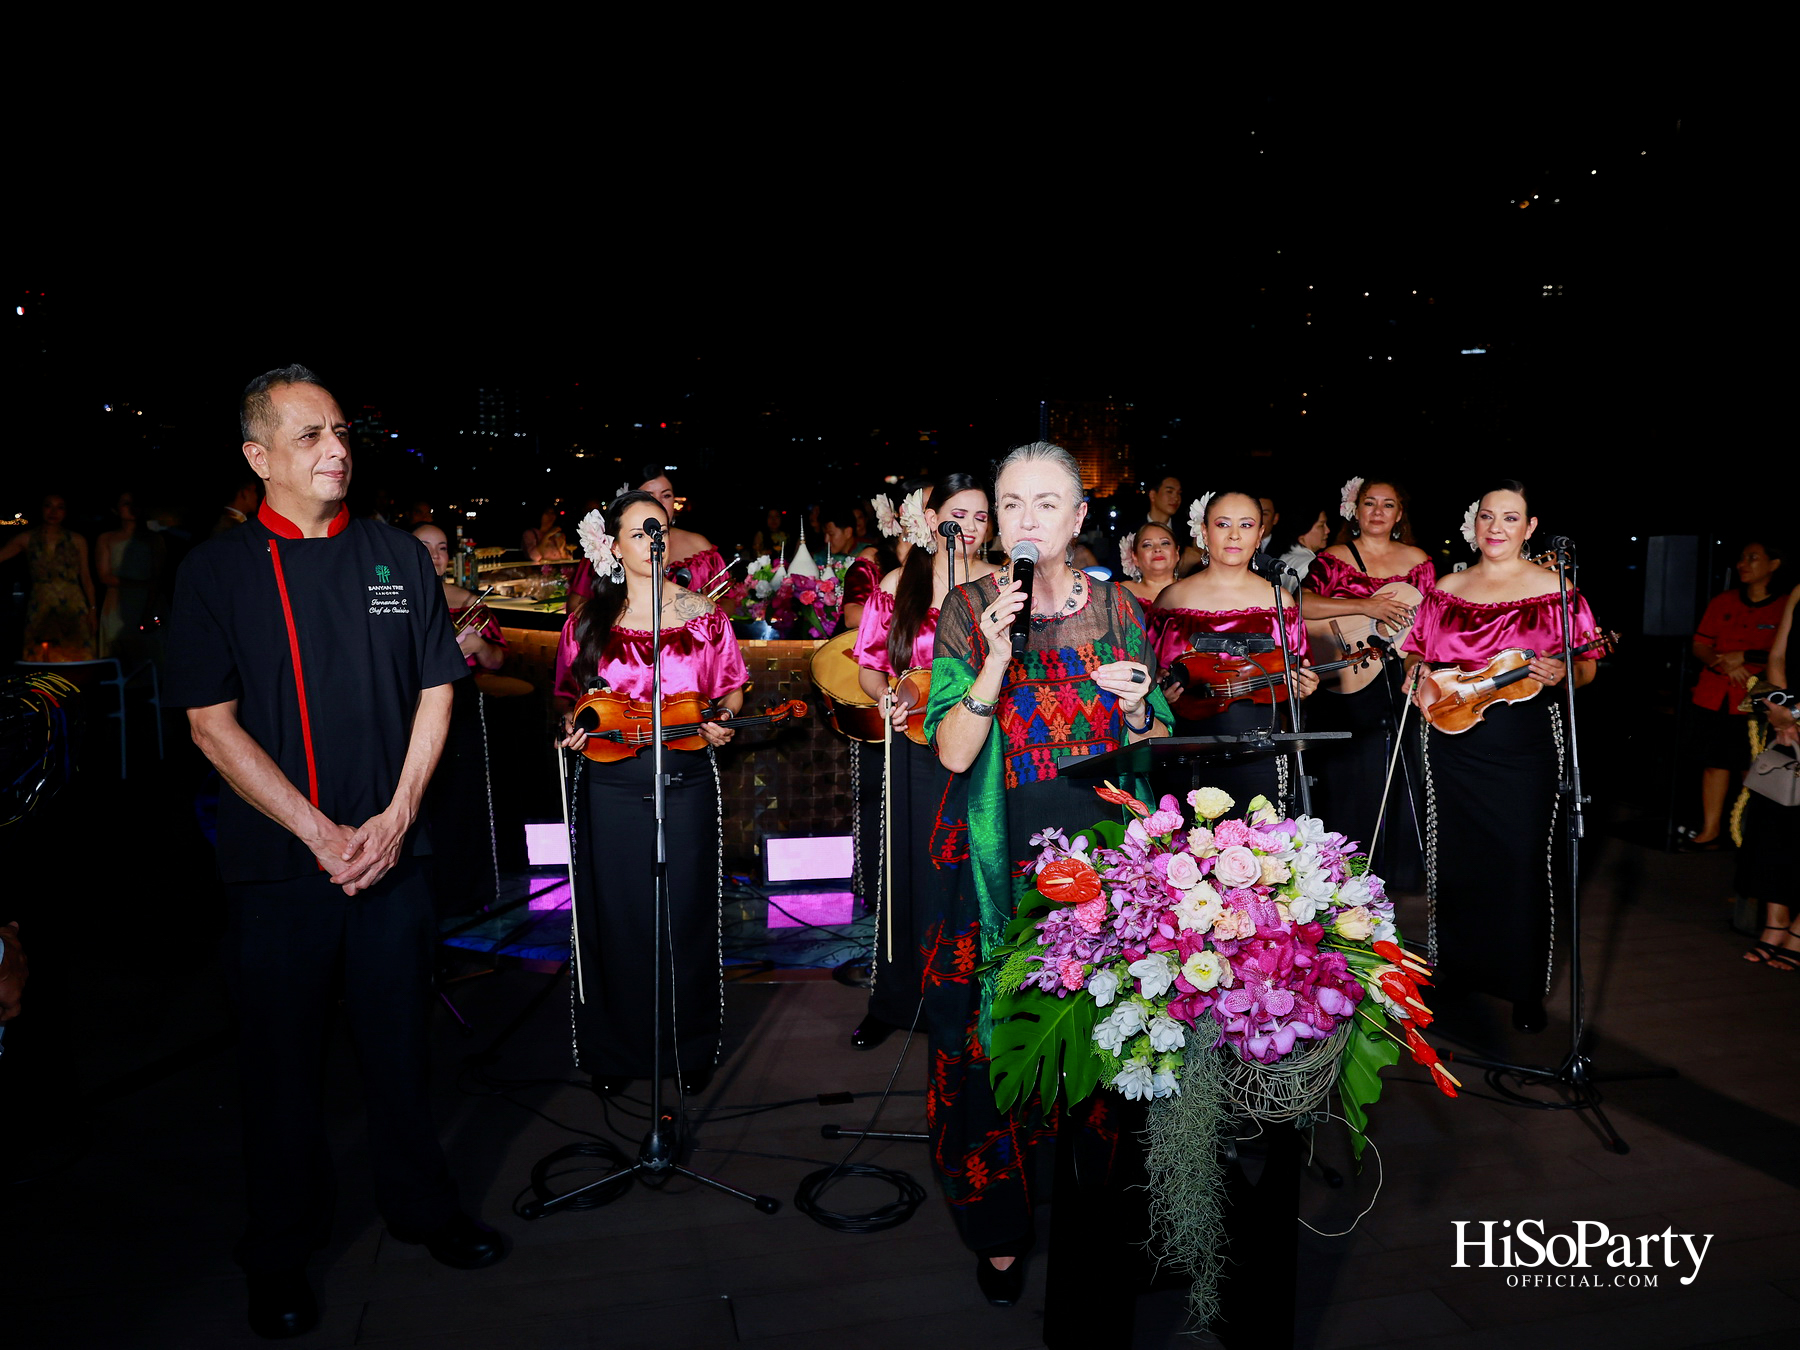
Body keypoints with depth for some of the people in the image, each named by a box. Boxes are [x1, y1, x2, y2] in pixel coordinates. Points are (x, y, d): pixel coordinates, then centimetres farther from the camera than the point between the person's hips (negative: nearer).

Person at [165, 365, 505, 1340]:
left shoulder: (398, 556, 4)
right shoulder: (215, 571, -3)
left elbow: (435, 691, 5)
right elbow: (213, 724, -7)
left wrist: (395, 818, -6)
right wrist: (320, 833, -14)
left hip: (391, 851, 2)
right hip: (276, 861, -2)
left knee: (400, 1041, 13)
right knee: (283, 1059, 11)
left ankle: (420, 1205, 34)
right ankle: (282, 1253, 31)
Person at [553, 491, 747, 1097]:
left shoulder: (702, 613, 4)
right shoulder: (588, 621, 5)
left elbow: (731, 689, 10)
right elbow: (570, 697, 14)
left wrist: (722, 722, -9)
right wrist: (573, 726, -6)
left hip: (685, 782, 0)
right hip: (611, 787, 0)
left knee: (686, 916, 6)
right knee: (615, 917, 7)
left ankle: (691, 1049, 23)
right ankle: (614, 1051, 25)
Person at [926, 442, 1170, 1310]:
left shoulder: (1117, 608, 4)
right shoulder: (969, 609, -2)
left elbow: (1152, 749, 9)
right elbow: (953, 753, -10)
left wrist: (1138, 709, -13)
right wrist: (999, 657, -22)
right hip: (1004, 871, -1)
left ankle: (1091, 1221, 29)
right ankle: (1001, 1231, 24)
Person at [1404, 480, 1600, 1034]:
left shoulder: (1555, 588, 0)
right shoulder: (1446, 589, 9)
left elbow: (1585, 667, 2)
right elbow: (1418, 653, 17)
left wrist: (1561, 675, -20)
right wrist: (1421, 676, -4)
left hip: (1525, 750, -3)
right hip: (1454, 745, 3)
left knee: (1522, 862, -1)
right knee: (1454, 858, 10)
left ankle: (1526, 989, 14)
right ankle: (1453, 966, 28)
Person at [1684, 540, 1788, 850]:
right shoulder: (1722, 603, 11)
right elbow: (1700, 645, 10)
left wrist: (1744, 657, -15)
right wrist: (1724, 663, -8)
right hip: (1714, 698, 3)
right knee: (1716, 763, 7)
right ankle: (1710, 830, 12)